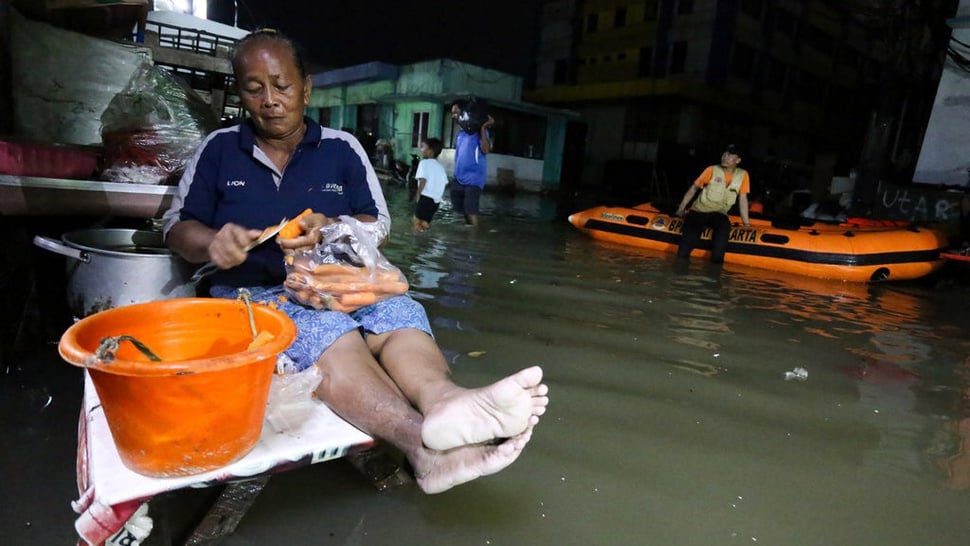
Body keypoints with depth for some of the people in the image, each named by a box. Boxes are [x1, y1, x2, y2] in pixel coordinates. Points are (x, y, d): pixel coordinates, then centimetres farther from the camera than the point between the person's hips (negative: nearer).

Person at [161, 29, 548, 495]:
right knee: (329, 333, -37)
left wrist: (331, 229, -12)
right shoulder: (218, 150, 11)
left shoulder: (341, 149, 11)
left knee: (401, 312, -32)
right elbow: (177, 227, 10)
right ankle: (423, 438, -61)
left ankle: (441, 401, -63)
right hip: (253, 295, -2)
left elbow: (378, 224, 10)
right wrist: (213, 243, -15)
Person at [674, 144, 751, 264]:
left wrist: (746, 224, 4)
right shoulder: (712, 170, -2)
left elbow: (742, 199, 6)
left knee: (725, 226, -36)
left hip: (719, 213, 1)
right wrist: (681, 209, -1)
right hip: (699, 210, -1)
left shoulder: (743, 174, 3)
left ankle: (716, 264, -30)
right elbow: (694, 188, 4)